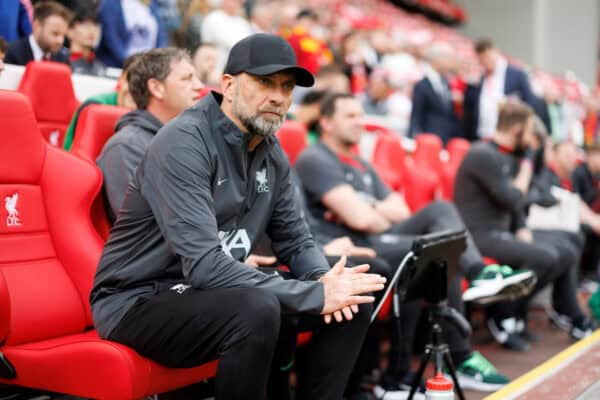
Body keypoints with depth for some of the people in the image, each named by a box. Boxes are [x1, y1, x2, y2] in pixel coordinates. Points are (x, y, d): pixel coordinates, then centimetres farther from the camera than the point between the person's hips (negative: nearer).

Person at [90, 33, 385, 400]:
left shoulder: (272, 155, 3)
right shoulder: (184, 143, -22)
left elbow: (295, 239, 10)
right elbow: (204, 264, -31)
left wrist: (324, 279, -13)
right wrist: (316, 295, -29)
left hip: (211, 293, 8)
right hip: (139, 302, -7)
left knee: (353, 300, -2)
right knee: (258, 310, -36)